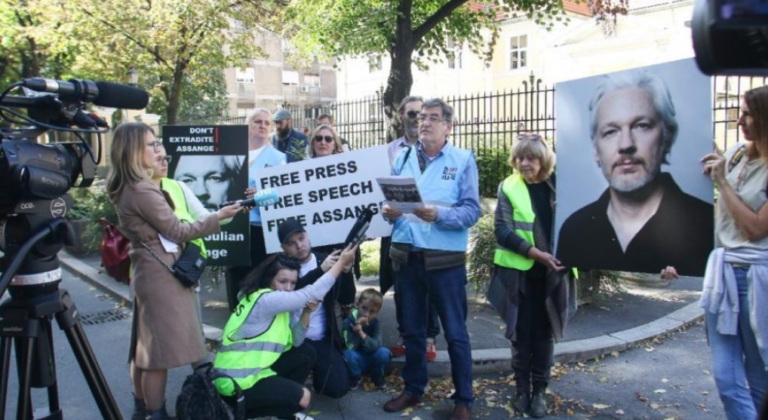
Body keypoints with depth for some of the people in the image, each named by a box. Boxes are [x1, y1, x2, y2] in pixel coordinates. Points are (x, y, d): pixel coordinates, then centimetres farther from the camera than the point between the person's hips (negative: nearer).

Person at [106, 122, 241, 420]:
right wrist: (218, 217, -11)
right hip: (161, 276, -10)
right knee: (160, 351, -1)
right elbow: (177, 231, -16)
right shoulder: (142, 190, -21)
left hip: (145, 272, 10)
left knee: (144, 347, 18)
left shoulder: (123, 188, 9)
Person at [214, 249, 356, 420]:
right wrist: (341, 262, -19)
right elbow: (311, 294, -23)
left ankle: (281, 405, 11)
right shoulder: (265, 300, -20)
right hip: (237, 383, -10)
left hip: (254, 370, 10)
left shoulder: (276, 305, 9)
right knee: (302, 397, -11)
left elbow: (295, 342, 8)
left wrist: (306, 313, -8)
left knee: (307, 352, 10)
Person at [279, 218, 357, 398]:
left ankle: (316, 371, 23)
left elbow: (347, 300, -4)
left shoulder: (327, 261, 2)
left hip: (323, 340, 1)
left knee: (339, 387, -13)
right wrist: (320, 270, -34)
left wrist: (346, 271, -22)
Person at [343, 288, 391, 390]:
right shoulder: (349, 321, -18)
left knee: (384, 353, -27)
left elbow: (375, 346, -26)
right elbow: (350, 347, -26)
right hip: (356, 361, -2)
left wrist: (361, 333, -40)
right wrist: (356, 332, -40)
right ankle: (355, 378, -2)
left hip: (370, 361, 2)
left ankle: (377, 377, 3)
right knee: (349, 354, -34)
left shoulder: (376, 324, -12)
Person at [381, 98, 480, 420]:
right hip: (405, 255, 4)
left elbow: (472, 211, -11)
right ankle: (413, 389, 34)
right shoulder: (402, 158, 10)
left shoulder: (463, 160, -3)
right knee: (411, 329, 17)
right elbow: (388, 198, 10)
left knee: (455, 332, 7)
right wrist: (388, 211, -13)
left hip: (445, 259, -4)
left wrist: (438, 214, -26)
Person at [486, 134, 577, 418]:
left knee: (544, 333, 9)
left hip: (552, 273, 2)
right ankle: (522, 389, 21)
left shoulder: (556, 186, 5)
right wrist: (536, 253, -20)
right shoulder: (508, 187, -1)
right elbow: (502, 229, -10)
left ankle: (540, 391, 21)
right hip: (519, 272, -1)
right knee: (522, 333, 7)